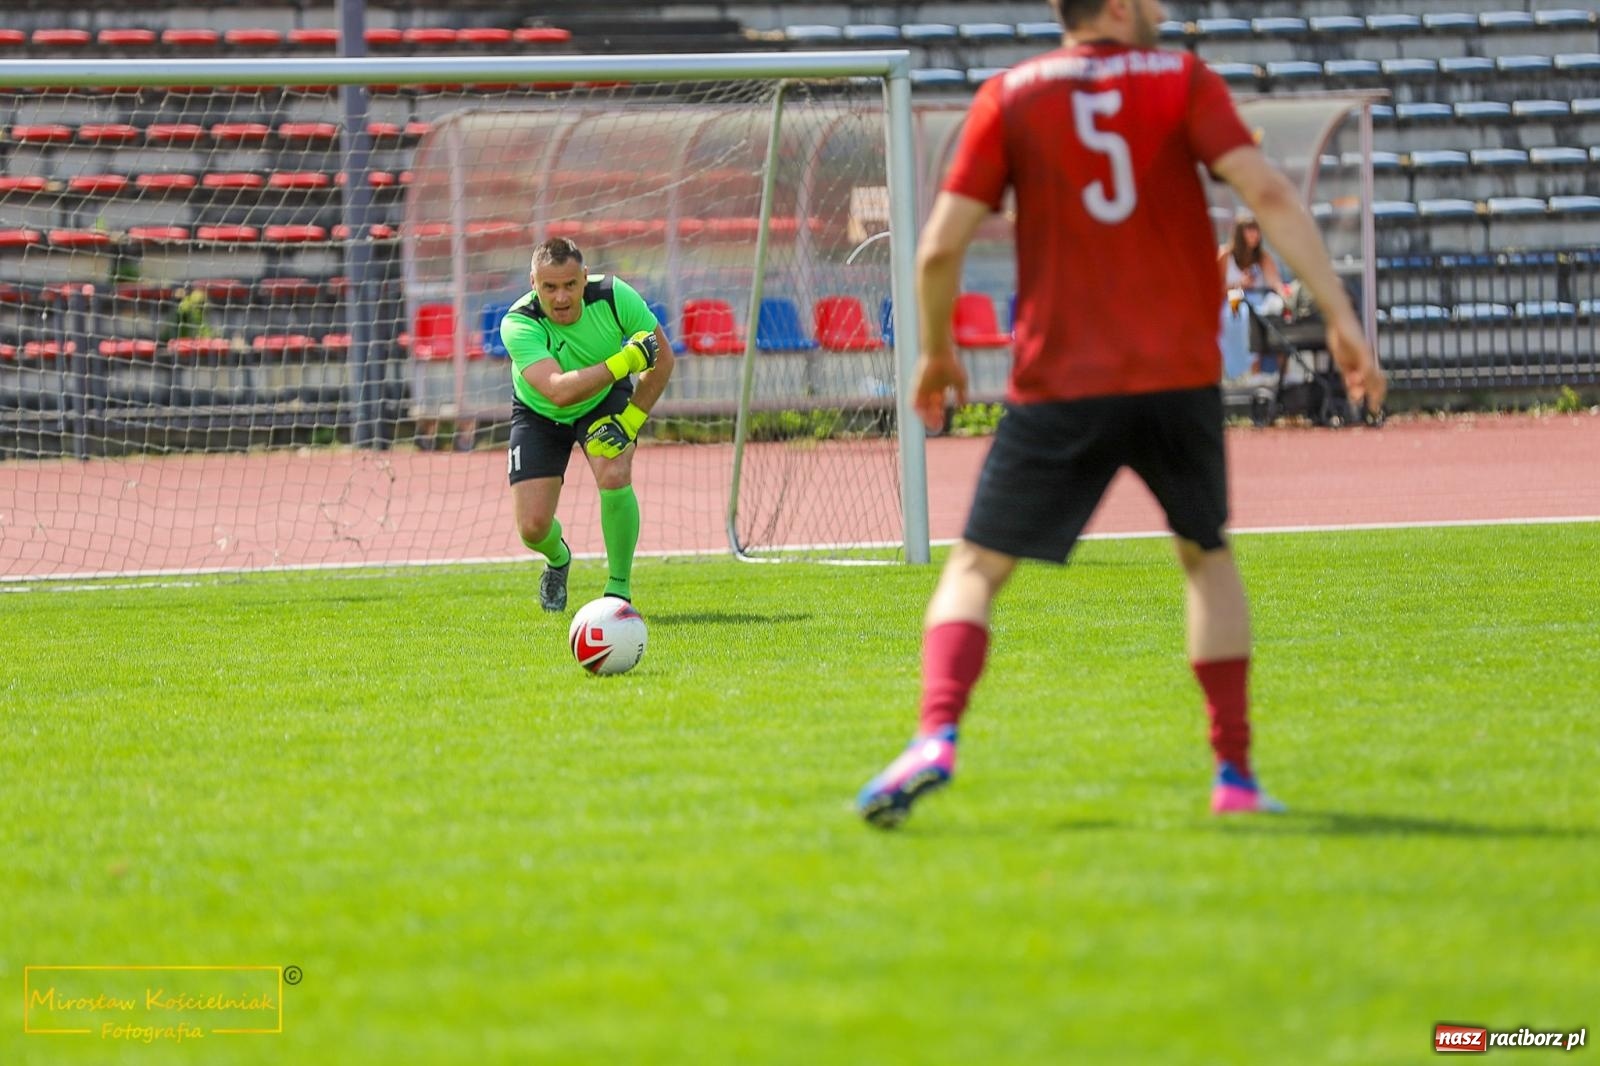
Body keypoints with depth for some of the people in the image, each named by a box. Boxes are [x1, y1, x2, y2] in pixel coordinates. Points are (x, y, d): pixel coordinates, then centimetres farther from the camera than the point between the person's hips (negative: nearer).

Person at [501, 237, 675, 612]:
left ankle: (619, 588, -6)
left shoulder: (613, 295, -28)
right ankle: (558, 560, 32)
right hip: (540, 414, -1)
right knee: (533, 528, -9)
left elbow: (662, 357, -13)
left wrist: (631, 421, -20)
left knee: (614, 477, -28)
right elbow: (558, 391, -48)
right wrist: (625, 361, -53)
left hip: (605, 400, 1)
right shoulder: (518, 324, -35)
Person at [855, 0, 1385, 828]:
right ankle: (1235, 773, 17)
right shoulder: (1182, 80, 3)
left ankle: (936, 737, -19)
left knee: (976, 568, 6)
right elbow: (1267, 192, -9)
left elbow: (941, 245, 0)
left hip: (1060, 381, -1)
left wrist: (936, 352, 16)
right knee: (1208, 555, 22)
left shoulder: (1010, 97, 4)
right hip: (1180, 376, 1)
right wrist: (1340, 316, -9)